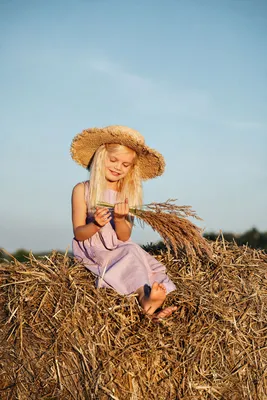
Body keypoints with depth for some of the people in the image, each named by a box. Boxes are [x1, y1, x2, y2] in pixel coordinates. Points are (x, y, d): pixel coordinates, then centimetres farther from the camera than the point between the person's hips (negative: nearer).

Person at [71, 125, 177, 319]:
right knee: (132, 253, -31)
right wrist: (96, 225, -27)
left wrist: (120, 220, -21)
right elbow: (78, 234, -6)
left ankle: (153, 309, -40)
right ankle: (144, 298, -43)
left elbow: (125, 237, 0)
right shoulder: (82, 190, -5)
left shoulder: (130, 194, 6)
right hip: (92, 251, -5)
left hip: (119, 250, 5)